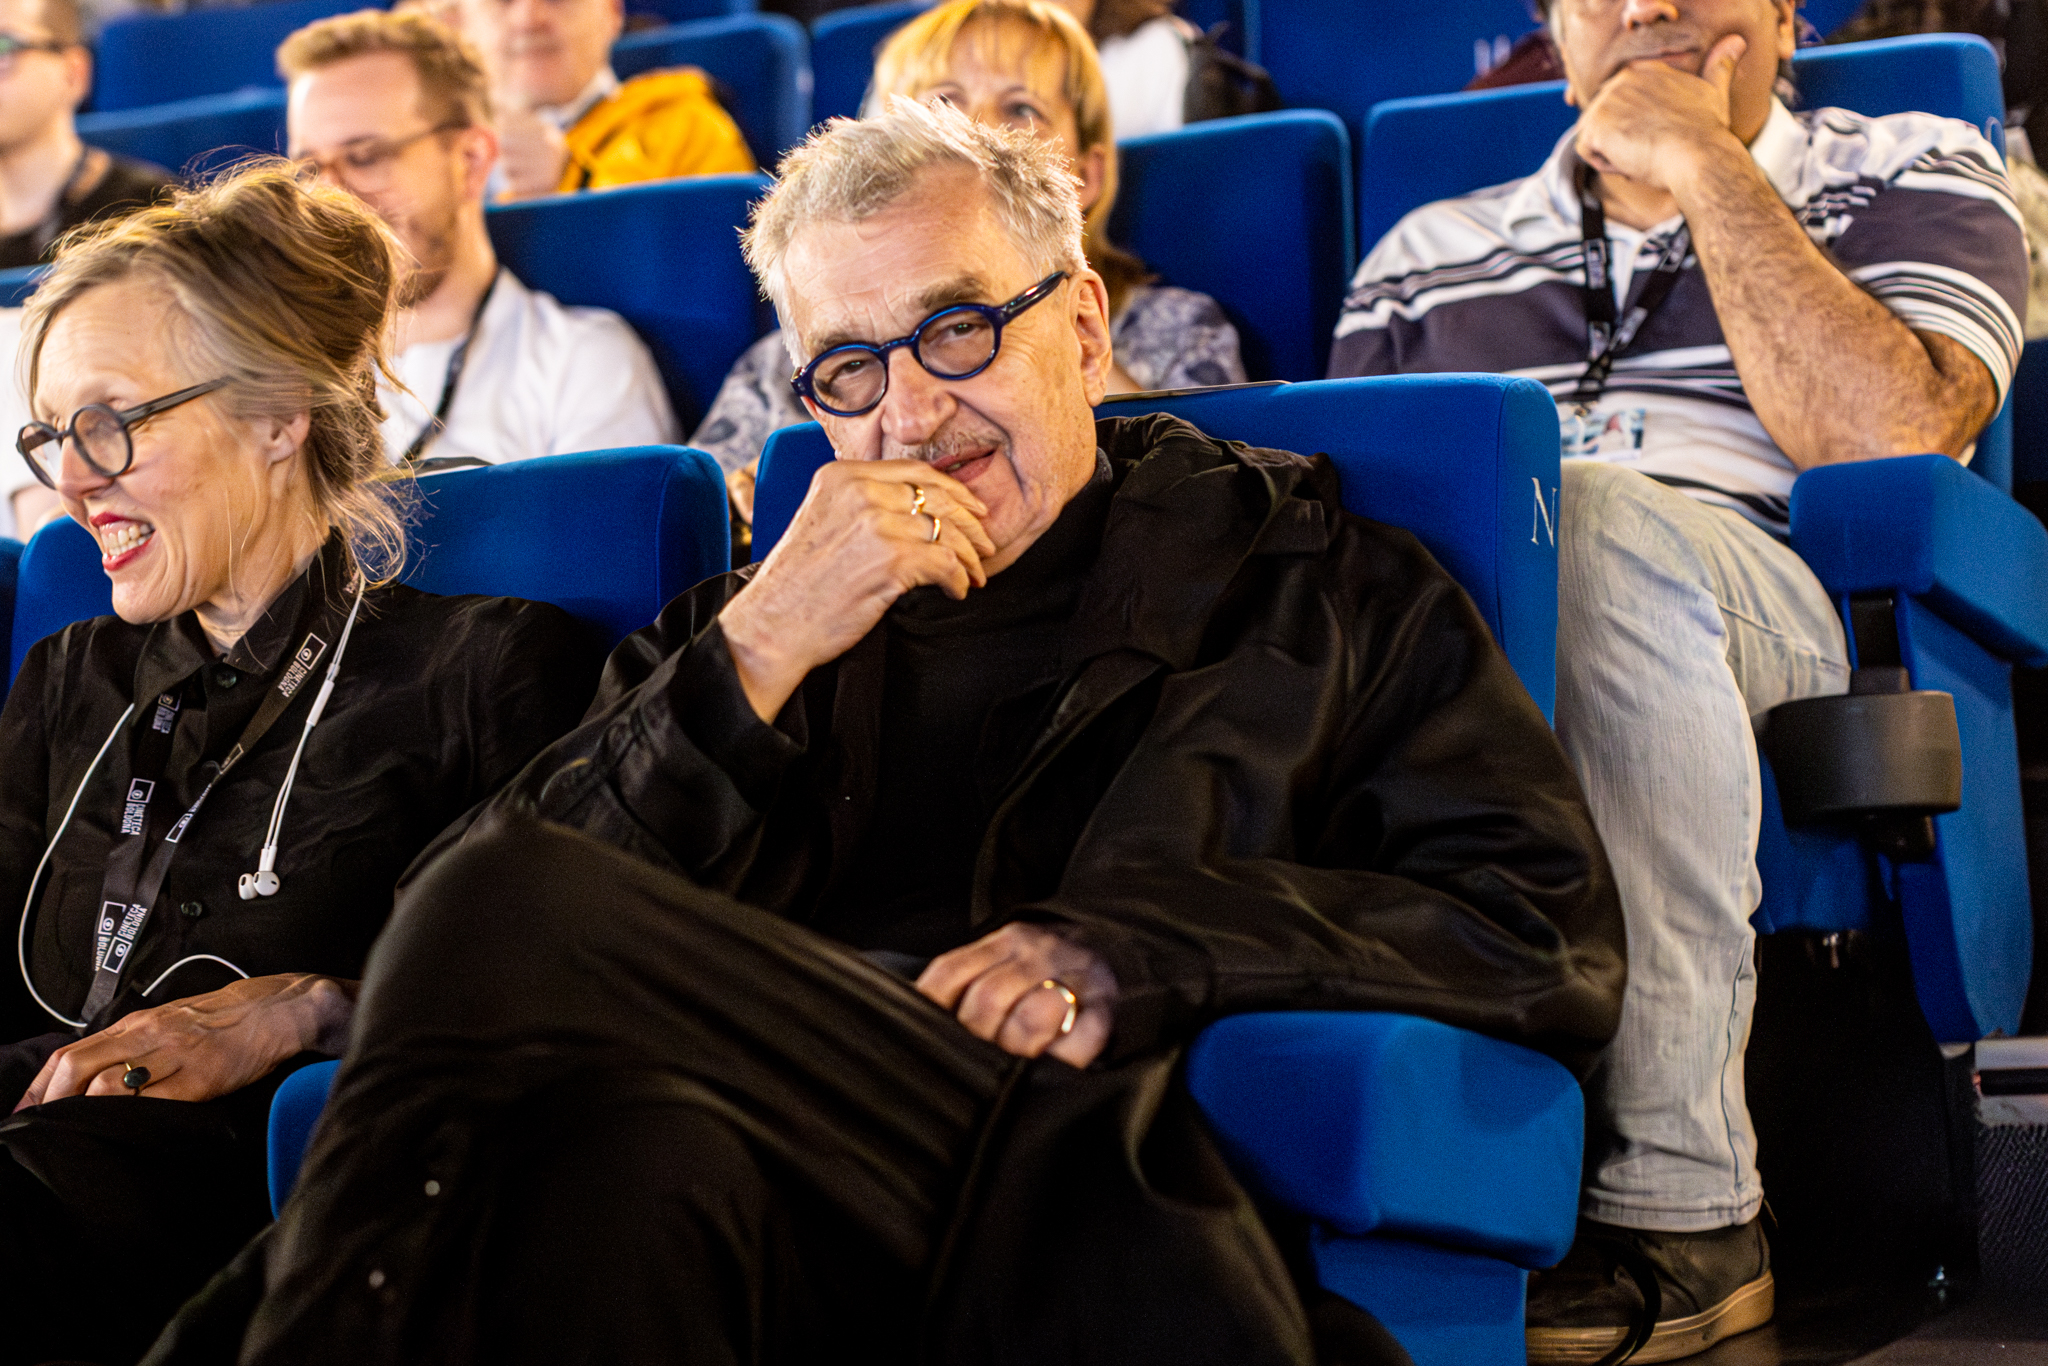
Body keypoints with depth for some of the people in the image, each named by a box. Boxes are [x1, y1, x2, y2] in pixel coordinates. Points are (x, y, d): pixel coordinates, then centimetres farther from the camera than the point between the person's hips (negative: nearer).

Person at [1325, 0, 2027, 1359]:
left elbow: (1888, 433, -3)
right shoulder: (1430, 254, 28)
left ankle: (1679, 1198, -36)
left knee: (1591, 524, -38)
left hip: (1791, 617, -2)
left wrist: (1706, 168, 1)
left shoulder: (1915, 176, 19)